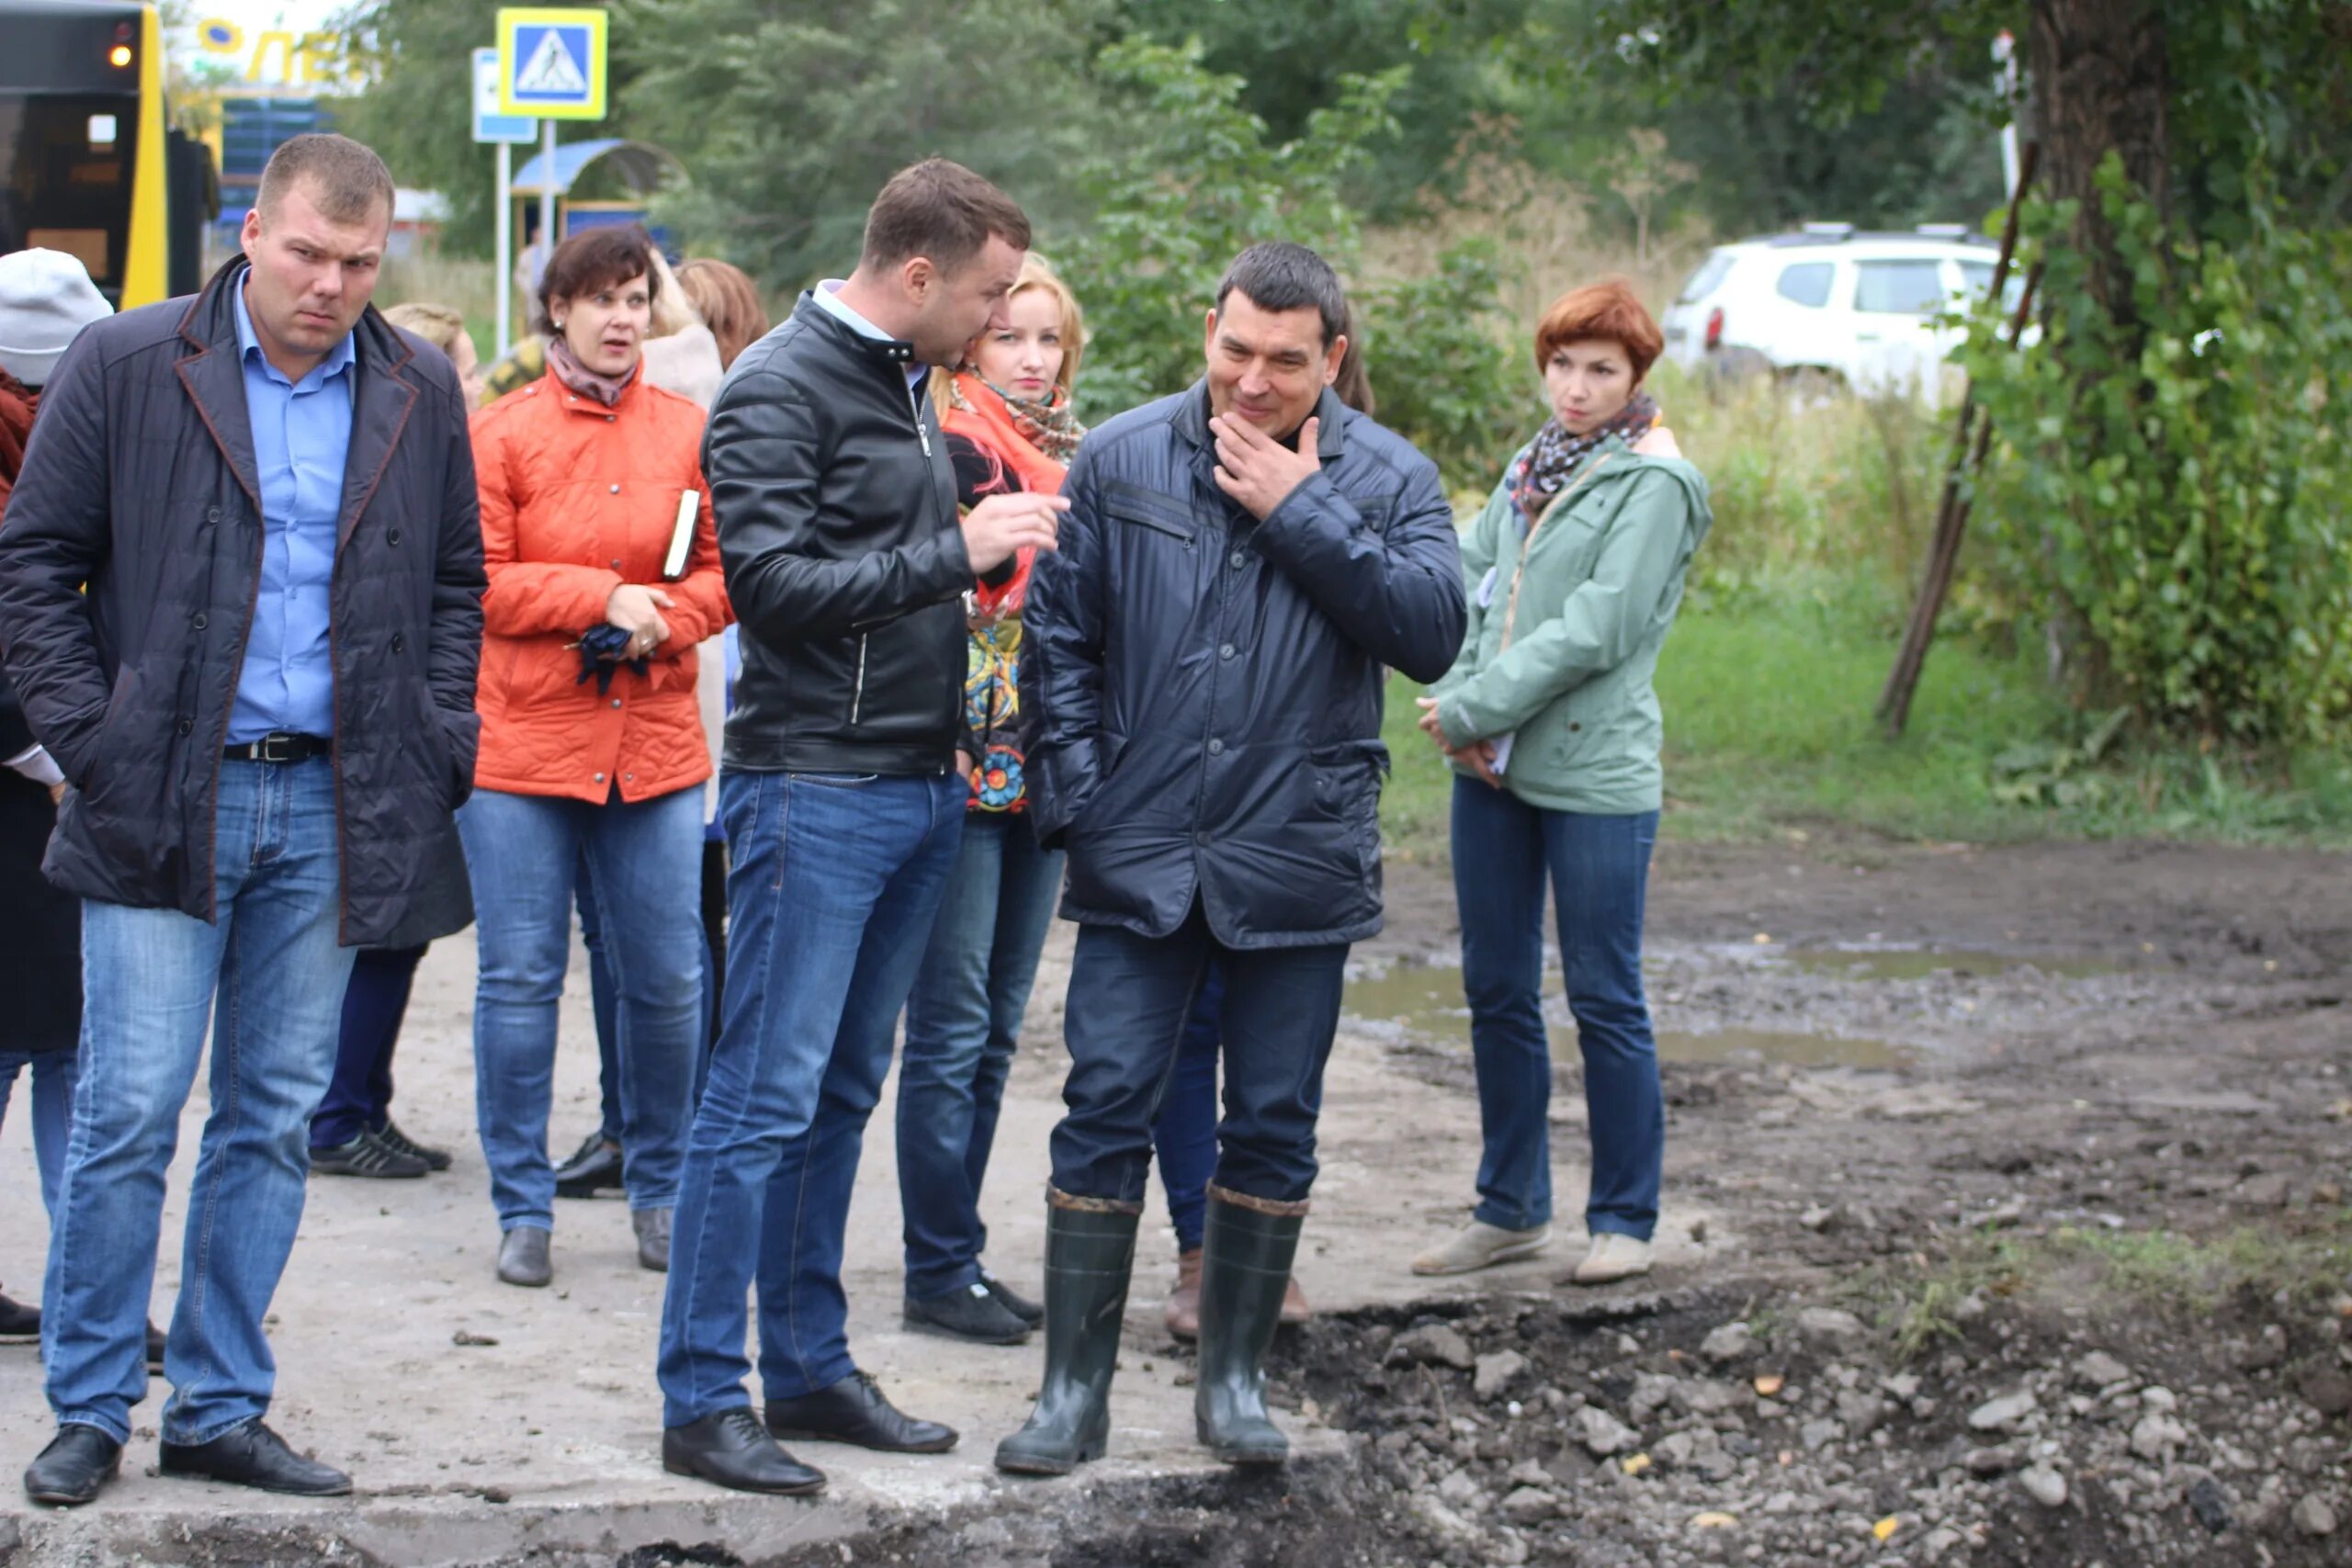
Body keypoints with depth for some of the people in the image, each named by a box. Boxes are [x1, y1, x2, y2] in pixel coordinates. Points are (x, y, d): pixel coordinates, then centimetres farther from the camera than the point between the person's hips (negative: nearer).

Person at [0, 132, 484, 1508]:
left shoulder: (419, 394, 8)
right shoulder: (128, 367, -2)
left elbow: (455, 583, 18)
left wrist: (437, 750, 7)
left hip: (332, 808, 3)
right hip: (167, 802, -3)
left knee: (275, 1119, 7)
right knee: (131, 1113, -5)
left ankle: (221, 1410, 16)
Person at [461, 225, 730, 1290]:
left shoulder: (690, 432, 7)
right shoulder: (501, 433, -1)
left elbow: (724, 571, 7)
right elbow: (477, 581, -6)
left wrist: (660, 619, -11)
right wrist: (604, 595, -12)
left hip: (655, 741, 2)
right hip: (519, 737, -2)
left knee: (667, 981, 4)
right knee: (520, 979, 0)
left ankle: (661, 1193, 21)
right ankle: (523, 1210, 10)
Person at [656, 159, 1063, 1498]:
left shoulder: (911, 386, 15)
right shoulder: (781, 391, -12)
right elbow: (774, 581, -20)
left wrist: (1002, 544, 6)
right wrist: (955, 553, -20)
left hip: (923, 785, 9)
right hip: (816, 788, -9)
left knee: (843, 1094, 13)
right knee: (766, 1097, -7)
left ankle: (811, 1369, 20)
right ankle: (703, 1399, -2)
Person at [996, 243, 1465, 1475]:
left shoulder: (1387, 480, 1)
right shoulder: (1120, 462, 2)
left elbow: (1432, 631, -14)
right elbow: (1059, 638, 6)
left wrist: (1301, 514, -16)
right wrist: (1078, 798, -3)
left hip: (1298, 861, 0)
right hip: (1140, 855, 0)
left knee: (1273, 1126, 7)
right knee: (1106, 1111, -1)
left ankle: (1234, 1377, 20)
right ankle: (1075, 1388, 6)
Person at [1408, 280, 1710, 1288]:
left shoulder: (1653, 486, -9)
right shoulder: (1531, 469, 12)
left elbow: (1594, 633, -16)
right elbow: (1468, 576, 8)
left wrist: (1471, 710, -14)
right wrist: (1454, 704, -8)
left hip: (1594, 775, -7)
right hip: (1495, 770, 7)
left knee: (1604, 1001, 0)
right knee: (1496, 991, 11)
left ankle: (1624, 1220, 10)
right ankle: (1510, 1208, 23)